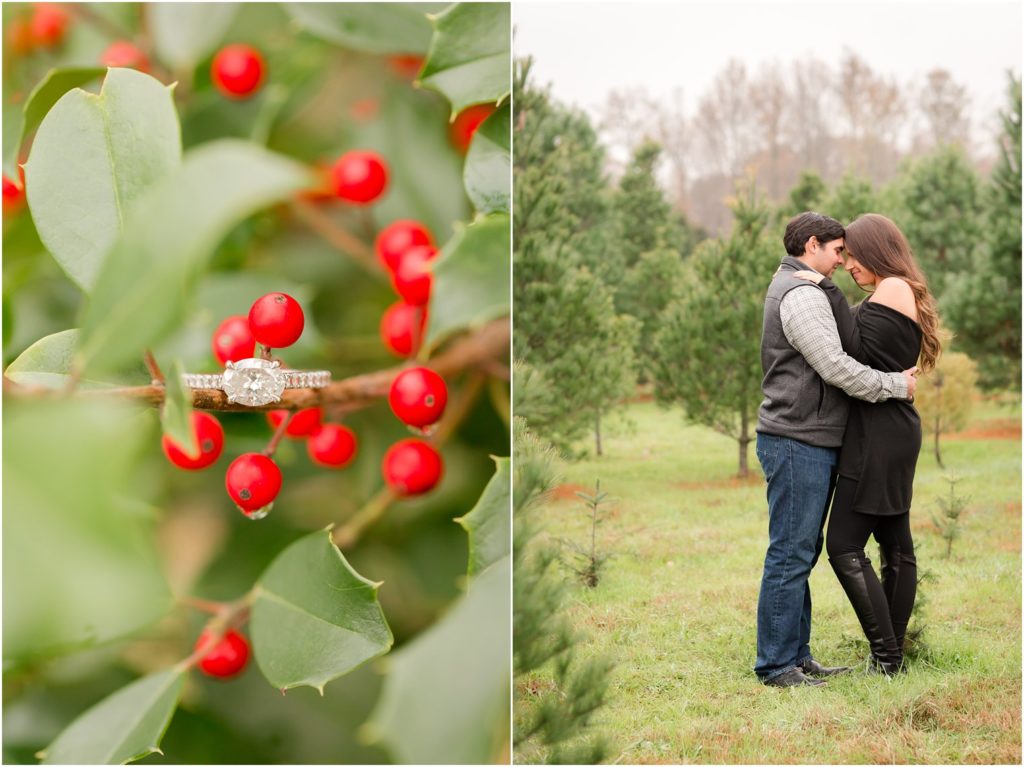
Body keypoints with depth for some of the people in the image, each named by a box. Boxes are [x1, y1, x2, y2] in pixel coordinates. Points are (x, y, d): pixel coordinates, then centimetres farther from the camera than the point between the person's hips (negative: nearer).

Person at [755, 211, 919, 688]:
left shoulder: (792, 289, 21)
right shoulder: (802, 295, -13)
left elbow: (831, 359, 21)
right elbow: (836, 369, -19)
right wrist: (896, 385, -10)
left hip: (808, 443, 11)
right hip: (797, 441, -11)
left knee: (802, 553, 12)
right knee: (790, 554, -8)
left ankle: (796, 655, 17)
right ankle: (775, 665, -5)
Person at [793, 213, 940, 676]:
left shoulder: (892, 290, -12)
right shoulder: (906, 294, 18)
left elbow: (858, 352, -21)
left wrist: (828, 292, -17)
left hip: (878, 436, -11)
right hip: (894, 433, 11)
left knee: (844, 547, -10)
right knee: (896, 546, 11)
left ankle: (885, 656, -9)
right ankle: (891, 657, 16)